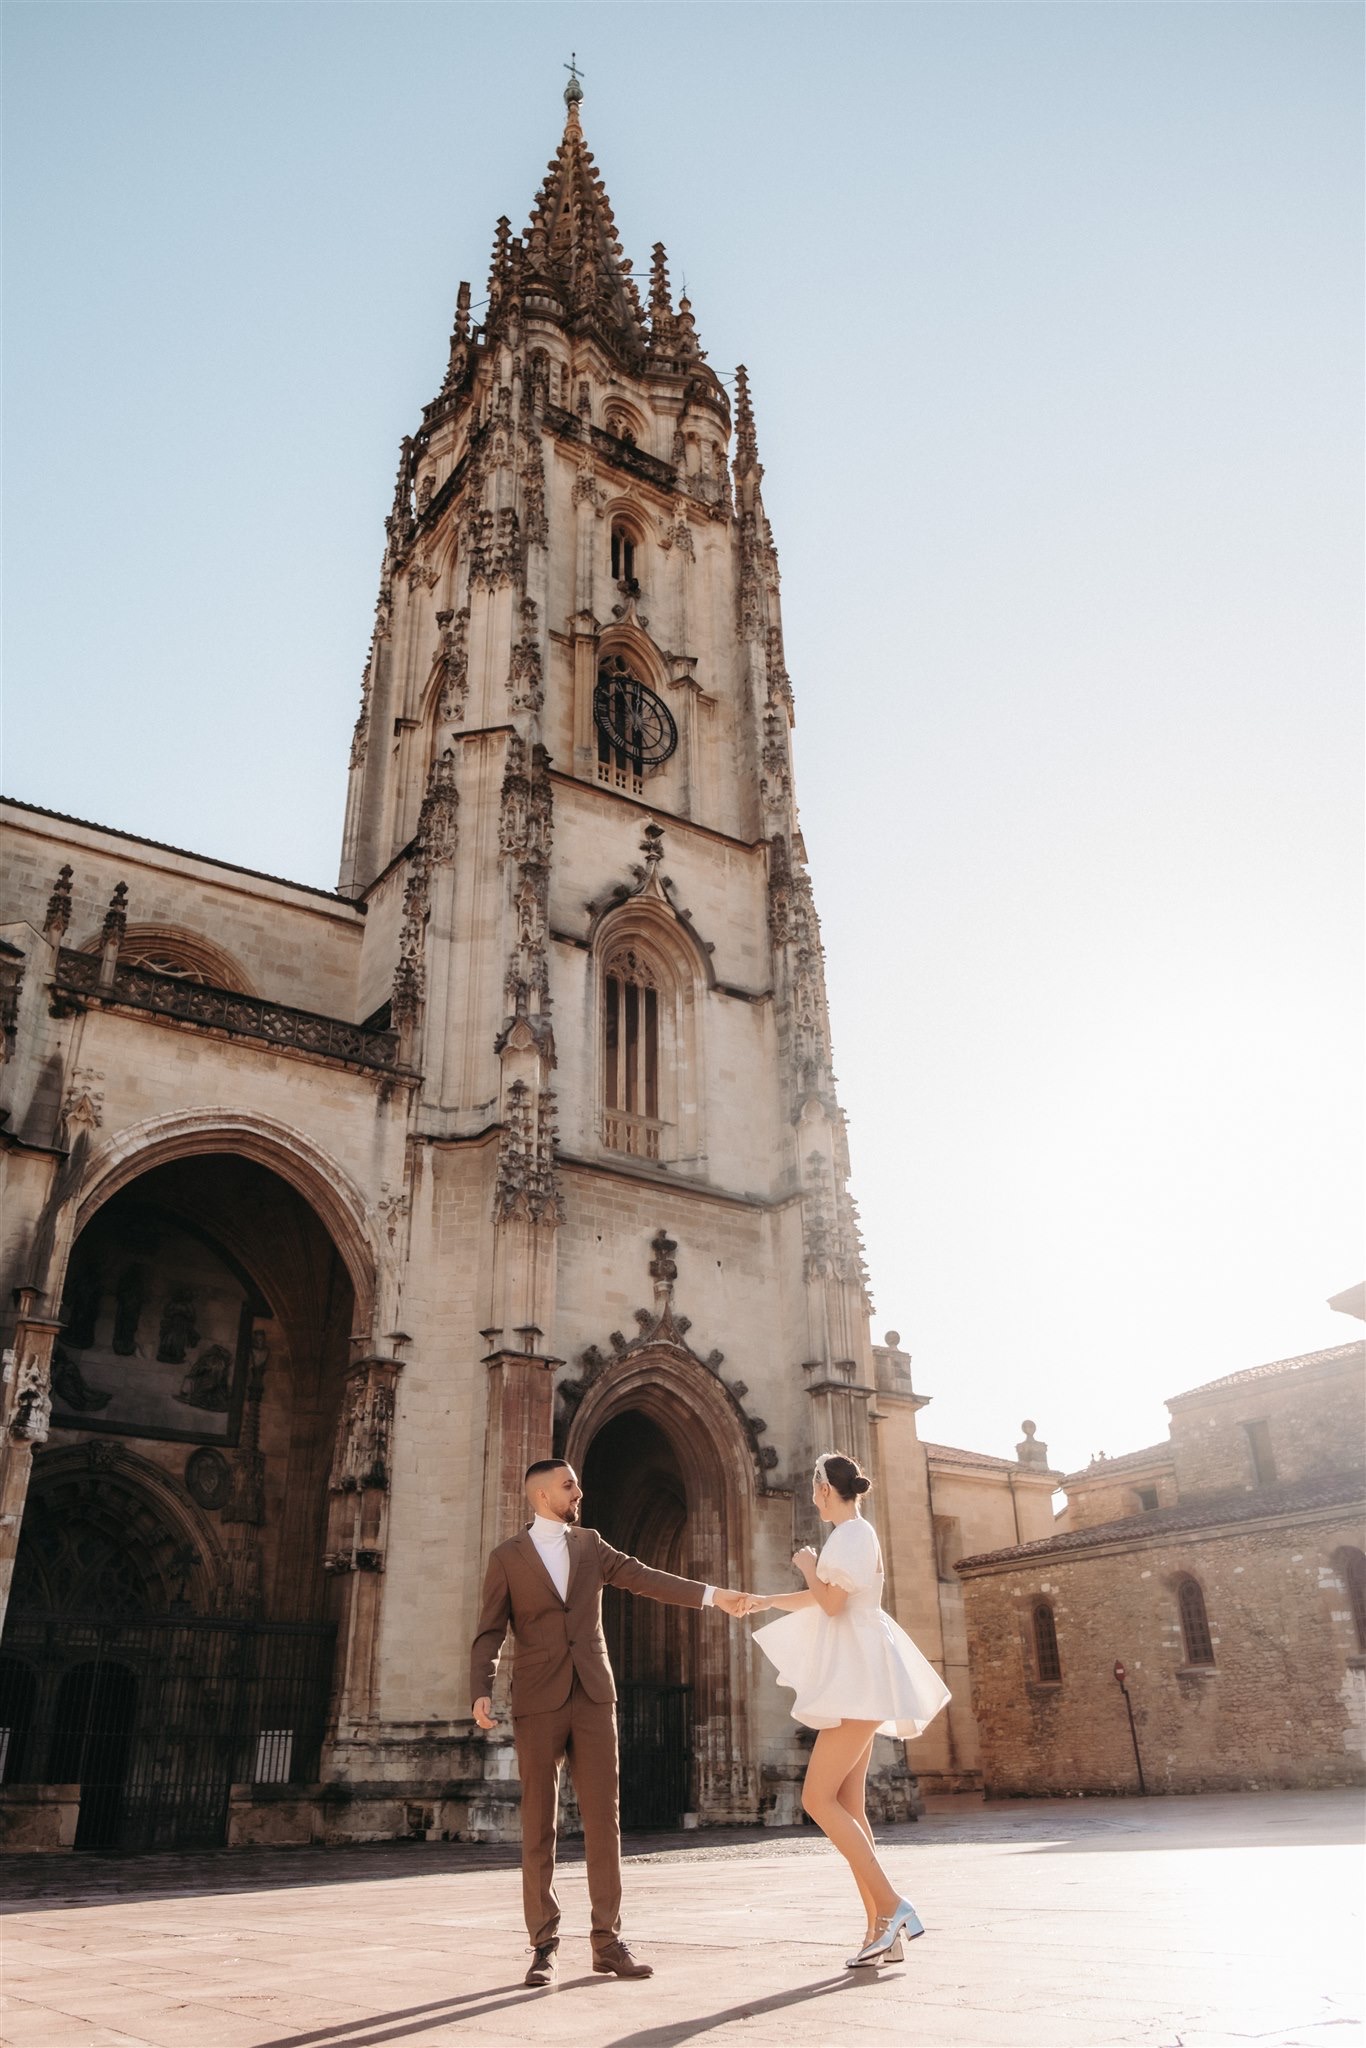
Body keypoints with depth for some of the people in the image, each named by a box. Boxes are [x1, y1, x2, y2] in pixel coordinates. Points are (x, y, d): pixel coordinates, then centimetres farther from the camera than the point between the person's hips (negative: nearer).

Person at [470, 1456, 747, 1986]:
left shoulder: (588, 1544, 11)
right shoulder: (507, 1558, 2)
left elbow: (643, 1578, 6)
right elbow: (490, 1633, 0)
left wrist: (712, 1594, -2)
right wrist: (481, 1692, -15)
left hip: (593, 1697, 3)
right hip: (538, 1702, -3)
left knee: (603, 1819, 1)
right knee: (538, 1825, 2)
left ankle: (607, 1941, 9)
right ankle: (545, 1943, 13)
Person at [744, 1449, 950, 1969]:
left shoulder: (852, 1533, -11)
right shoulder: (851, 1535, 18)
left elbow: (831, 1602, -20)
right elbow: (822, 1599, 33)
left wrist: (807, 1566, -3)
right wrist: (766, 1600, 42)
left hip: (857, 1678, -10)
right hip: (851, 1681, 10)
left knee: (818, 1798, -12)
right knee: (847, 1805, 7)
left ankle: (893, 1908, -12)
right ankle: (881, 1929, 7)